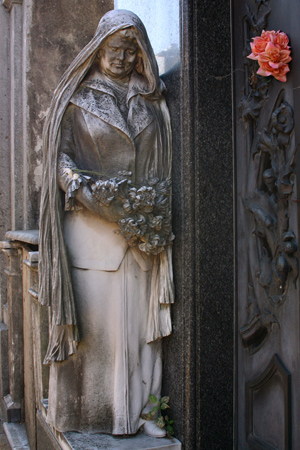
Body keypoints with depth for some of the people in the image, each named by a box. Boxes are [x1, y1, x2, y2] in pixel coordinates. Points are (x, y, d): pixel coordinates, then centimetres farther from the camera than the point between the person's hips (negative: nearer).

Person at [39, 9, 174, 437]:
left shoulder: (151, 100, 15)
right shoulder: (76, 97, 7)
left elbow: (165, 161, 14)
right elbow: (60, 155, 1)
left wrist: (155, 213, -1)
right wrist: (99, 197, -15)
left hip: (142, 229, 3)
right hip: (91, 224, -2)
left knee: (139, 316, 3)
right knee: (93, 315, -1)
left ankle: (140, 407, 13)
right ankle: (89, 410, 11)